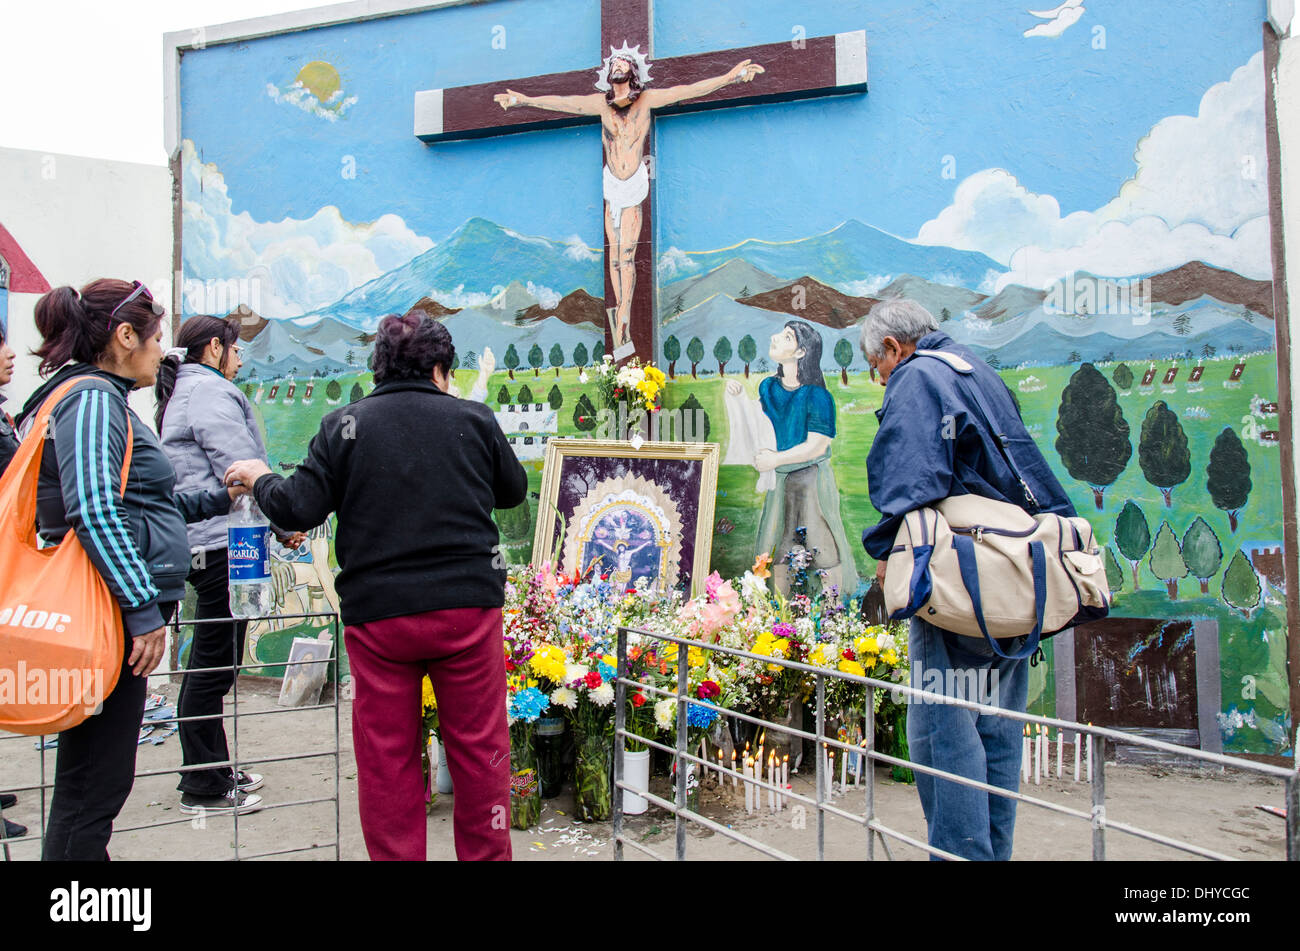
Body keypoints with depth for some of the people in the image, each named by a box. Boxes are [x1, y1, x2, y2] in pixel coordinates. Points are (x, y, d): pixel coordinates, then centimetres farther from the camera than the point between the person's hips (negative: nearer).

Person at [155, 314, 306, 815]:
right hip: (222, 544, -11)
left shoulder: (181, 394, 22)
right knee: (213, 666, -4)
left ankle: (214, 771, 28)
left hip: (204, 544, 11)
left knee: (210, 664, 17)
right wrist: (284, 524, -7)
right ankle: (203, 789, 5)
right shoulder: (210, 391, -10)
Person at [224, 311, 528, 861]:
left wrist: (258, 478, 15)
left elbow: (297, 511, -4)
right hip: (467, 608, 0)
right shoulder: (474, 419, 1)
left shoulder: (344, 426, -1)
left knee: (386, 758, 12)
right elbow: (513, 490, 14)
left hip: (378, 613, 0)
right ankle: (486, 853, 24)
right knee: (479, 748, 12)